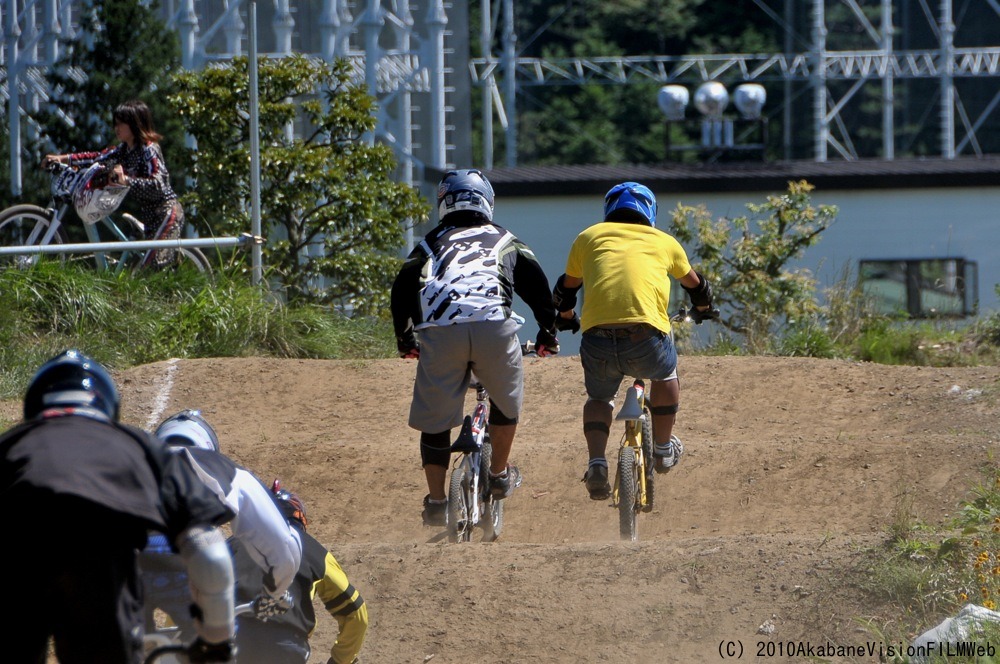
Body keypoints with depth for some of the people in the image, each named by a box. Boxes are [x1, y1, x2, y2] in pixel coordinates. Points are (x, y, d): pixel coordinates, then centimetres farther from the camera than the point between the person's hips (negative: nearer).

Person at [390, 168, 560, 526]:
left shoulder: (432, 242, 29)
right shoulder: (504, 240, 29)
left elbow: (403, 287, 20)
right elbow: (536, 284, 18)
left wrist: (404, 337, 30)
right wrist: (547, 332, 27)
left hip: (439, 331, 0)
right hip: (493, 323, 0)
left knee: (434, 418, 11)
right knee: (506, 400, 27)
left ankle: (436, 501, 10)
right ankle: (500, 475, 34)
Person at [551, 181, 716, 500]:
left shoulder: (589, 237, 23)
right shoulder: (663, 242, 24)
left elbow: (565, 290, 37)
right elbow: (694, 284, 43)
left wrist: (566, 318, 59)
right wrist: (704, 309, 66)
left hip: (597, 338, 0)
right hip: (647, 336, 0)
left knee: (599, 397, 27)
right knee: (665, 374, 33)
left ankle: (596, 461, 5)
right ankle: (663, 448, 41)